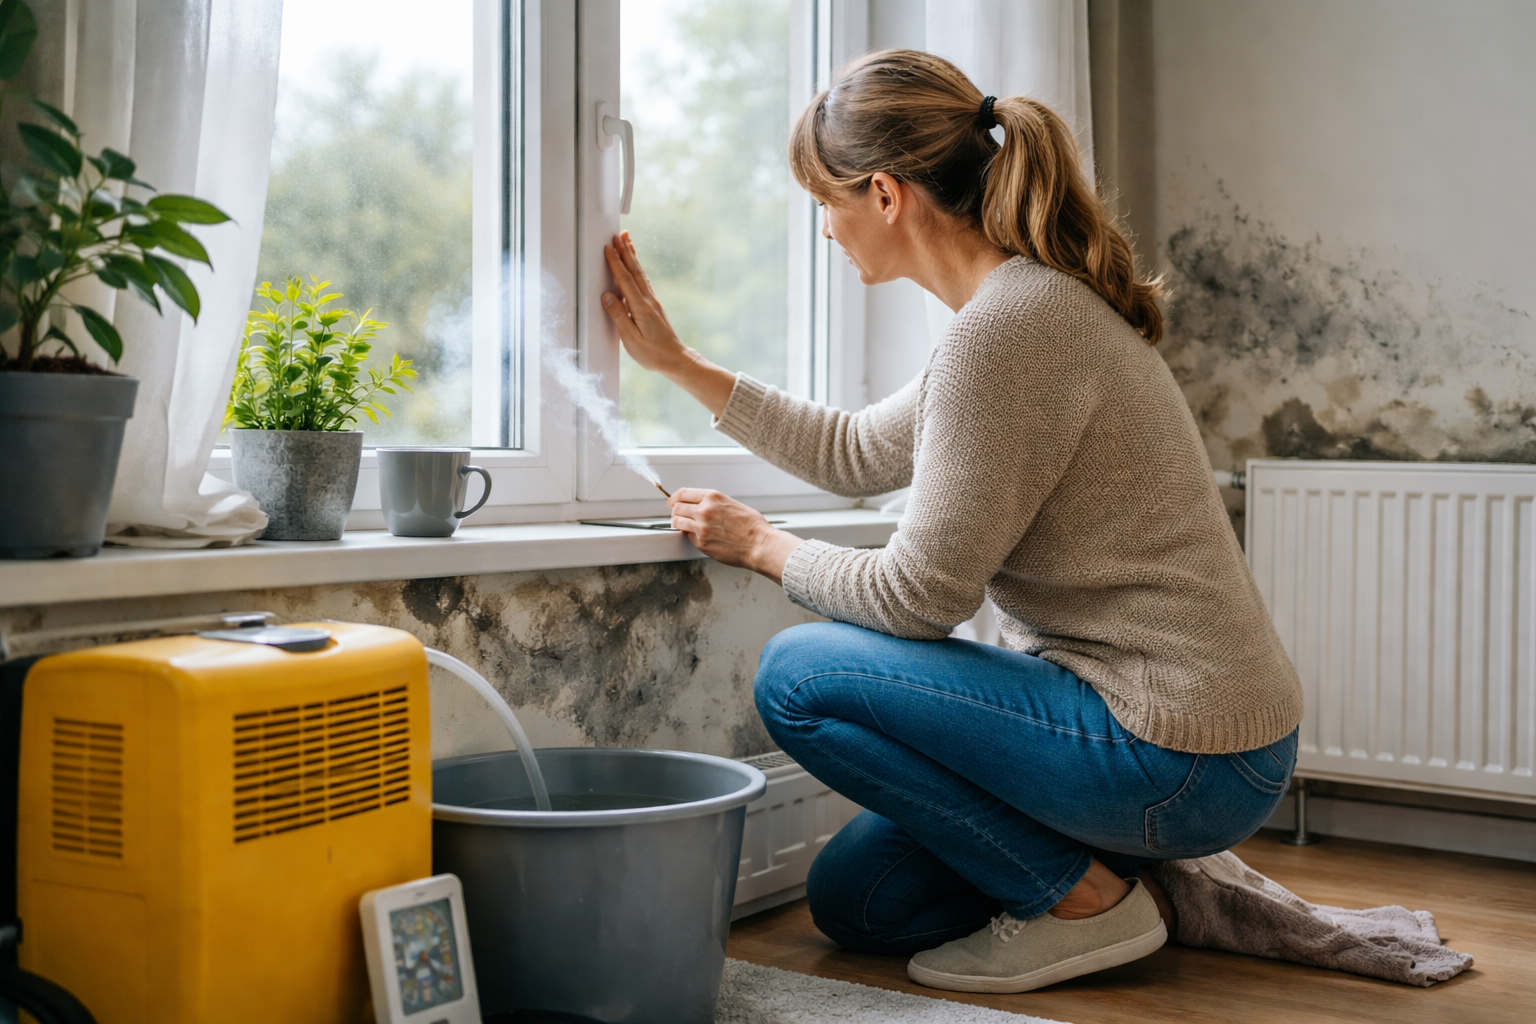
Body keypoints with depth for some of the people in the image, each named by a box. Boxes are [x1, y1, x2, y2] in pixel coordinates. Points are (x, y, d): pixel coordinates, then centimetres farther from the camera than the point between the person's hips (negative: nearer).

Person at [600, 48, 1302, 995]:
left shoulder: (1008, 328, -23)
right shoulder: (1028, 302, 10)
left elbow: (920, 593, -18)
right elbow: (855, 453, 21)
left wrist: (760, 543, -1)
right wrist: (677, 362, 20)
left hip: (1180, 759, -10)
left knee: (801, 676, -9)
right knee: (853, 900, 15)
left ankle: (1084, 897, -1)